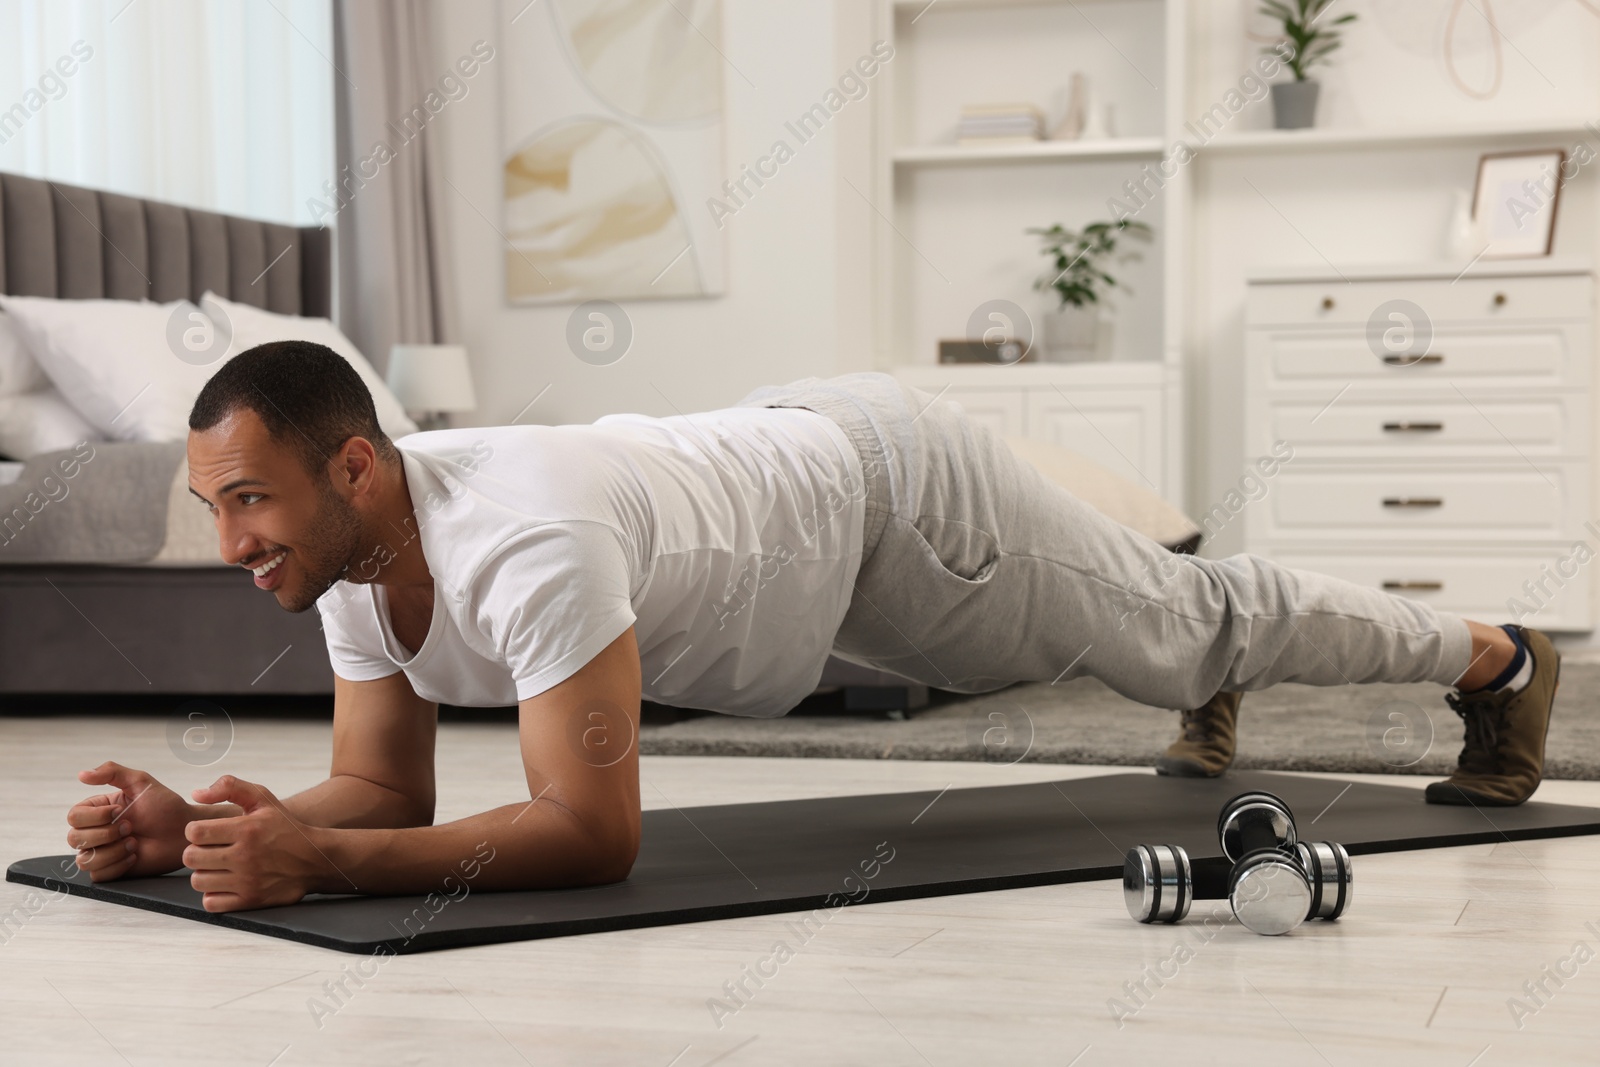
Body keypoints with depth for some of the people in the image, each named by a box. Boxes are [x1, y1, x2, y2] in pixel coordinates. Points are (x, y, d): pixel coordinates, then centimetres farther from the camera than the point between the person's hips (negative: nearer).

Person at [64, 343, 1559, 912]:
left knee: (1184, 634, 13)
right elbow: (384, 788, -10)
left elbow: (593, 830, -47)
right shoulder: (350, 556, -17)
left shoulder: (523, 540, -44)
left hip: (880, 483, -7)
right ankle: (1208, 675, 66)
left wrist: (313, 861, -53)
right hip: (772, 463, 7)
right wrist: (197, 824, -28)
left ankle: (1495, 658, 38)